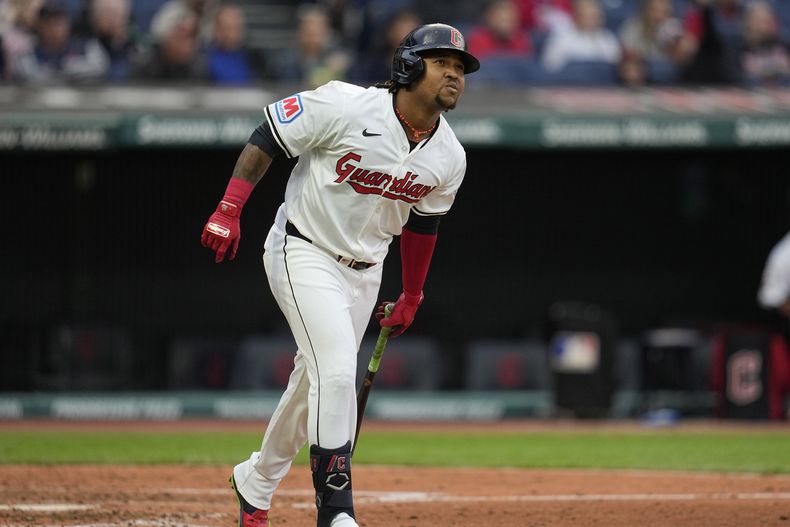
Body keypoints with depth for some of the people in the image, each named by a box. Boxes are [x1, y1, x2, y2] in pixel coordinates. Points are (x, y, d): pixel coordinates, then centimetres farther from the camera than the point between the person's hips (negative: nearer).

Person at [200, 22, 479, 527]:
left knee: (317, 381, 14)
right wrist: (229, 210, -21)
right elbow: (267, 137, -14)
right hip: (304, 254, -6)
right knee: (336, 371, -19)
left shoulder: (449, 158, -4)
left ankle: (256, 483, 36)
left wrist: (412, 297, 21)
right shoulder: (347, 107, -22)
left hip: (364, 270, 6)